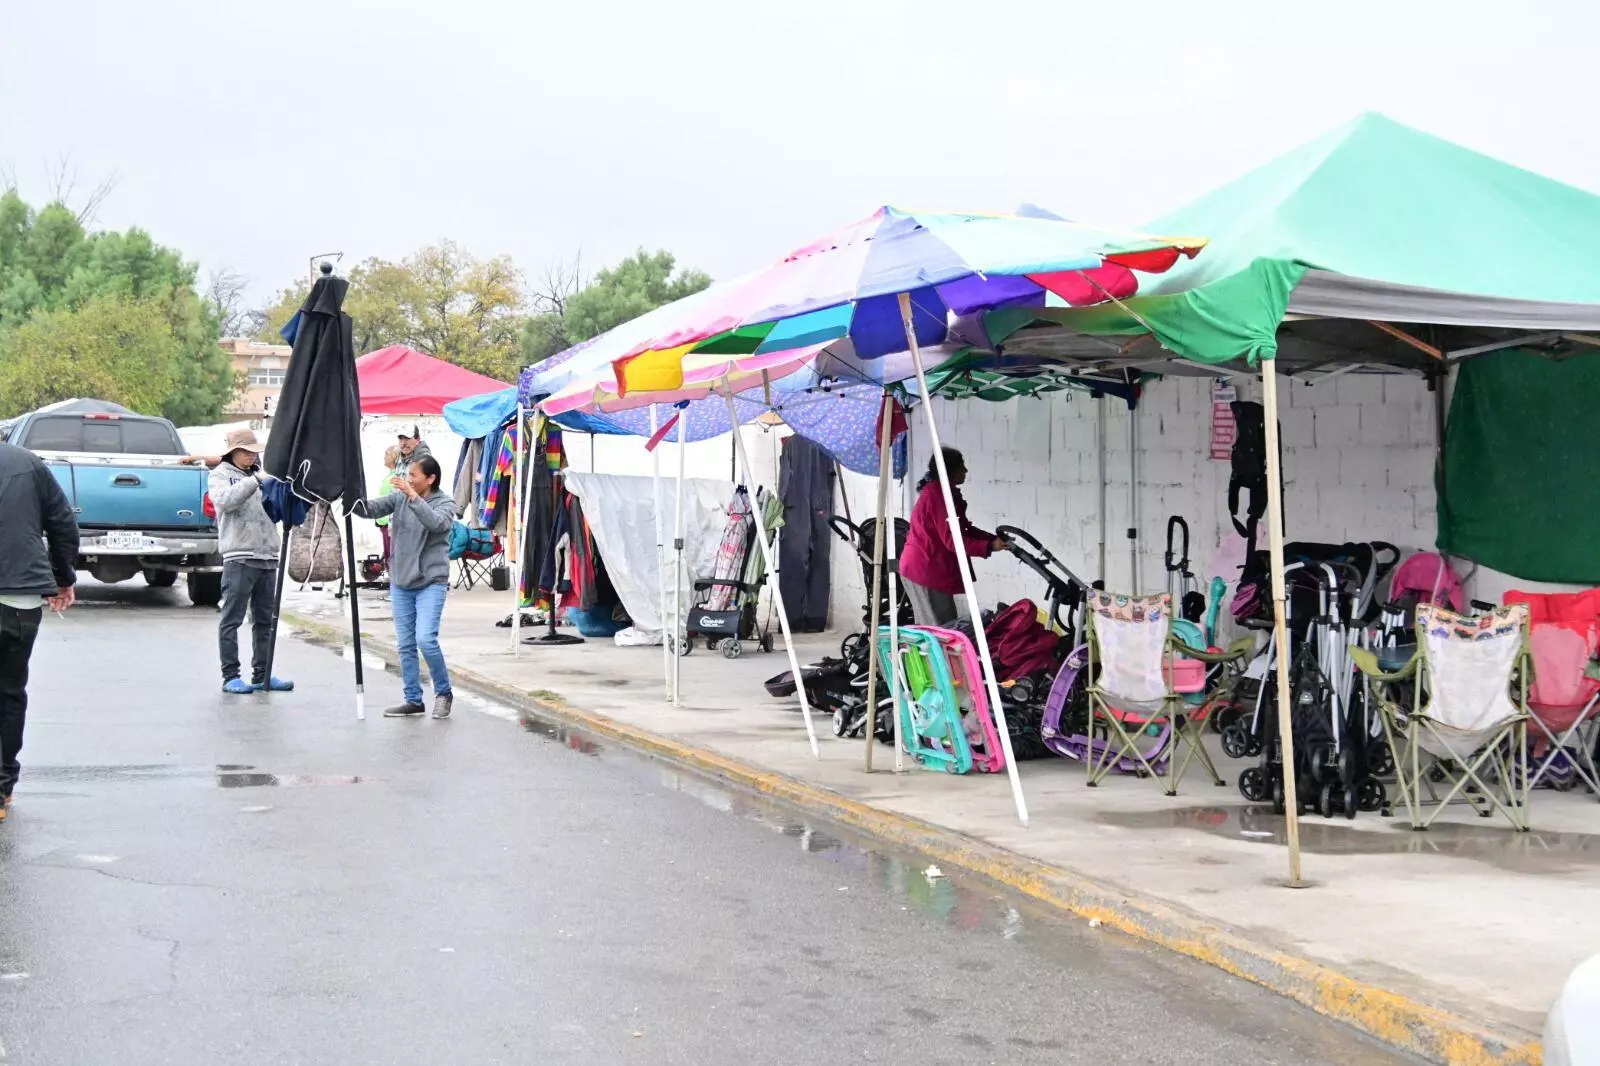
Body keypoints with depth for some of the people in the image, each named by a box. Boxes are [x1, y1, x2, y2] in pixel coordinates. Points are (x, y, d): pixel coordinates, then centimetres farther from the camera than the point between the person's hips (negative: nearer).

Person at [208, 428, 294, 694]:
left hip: (267, 556, 6)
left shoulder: (260, 475, 20)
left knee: (265, 620, 9)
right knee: (232, 620, -3)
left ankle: (262, 675, 15)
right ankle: (230, 676, 1)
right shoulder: (221, 475, 3)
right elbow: (225, 501, -18)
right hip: (239, 557, -6)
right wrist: (255, 480, -26)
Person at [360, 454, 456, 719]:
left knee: (426, 639, -16)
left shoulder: (445, 502, -5)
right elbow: (372, 509, -5)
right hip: (400, 582, 5)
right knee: (405, 645, 7)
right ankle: (413, 700, 16)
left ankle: (443, 693, 4)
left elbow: (435, 522, -24)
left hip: (430, 582, -5)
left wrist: (412, 496, -29)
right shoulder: (399, 498, 6)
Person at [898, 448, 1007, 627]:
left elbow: (965, 529, 16)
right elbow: (952, 540, -23)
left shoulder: (942, 492, 15)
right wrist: (989, 546, -23)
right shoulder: (937, 494, -19)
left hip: (925, 568, 11)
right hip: (925, 570, -11)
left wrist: (995, 539, 4)